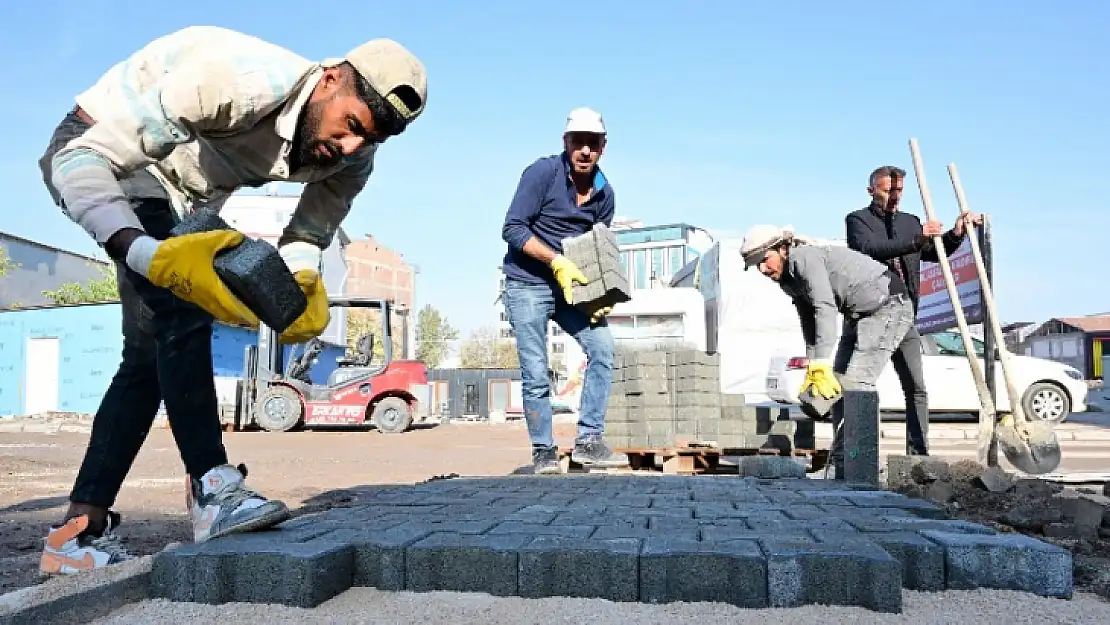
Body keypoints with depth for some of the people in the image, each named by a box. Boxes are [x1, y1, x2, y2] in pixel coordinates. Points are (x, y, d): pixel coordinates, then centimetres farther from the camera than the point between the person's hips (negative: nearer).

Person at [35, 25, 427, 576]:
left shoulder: (349, 162, -17)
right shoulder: (238, 80, -39)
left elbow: (307, 237, -7)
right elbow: (79, 159, -38)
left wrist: (302, 281, -32)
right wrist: (154, 256, -55)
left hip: (178, 198, 7)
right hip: (92, 155, -7)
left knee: (150, 360, 2)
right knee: (182, 304, -26)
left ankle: (80, 532, 9)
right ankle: (213, 489, -20)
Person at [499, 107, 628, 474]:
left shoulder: (604, 193, 2)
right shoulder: (542, 173, -13)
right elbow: (512, 229, -16)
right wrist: (557, 260, -25)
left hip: (570, 286, 5)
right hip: (527, 285, -5)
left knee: (602, 347, -10)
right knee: (535, 372, -4)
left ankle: (589, 441, -3)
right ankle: (543, 452, 11)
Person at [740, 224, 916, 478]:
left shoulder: (805, 257, -20)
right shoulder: (789, 279, 9)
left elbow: (825, 308, -30)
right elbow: (809, 323, 9)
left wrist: (822, 365, -34)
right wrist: (811, 368, -1)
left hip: (888, 305, -10)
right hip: (861, 315, 10)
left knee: (855, 382, -19)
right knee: (839, 382, 7)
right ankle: (841, 461, 12)